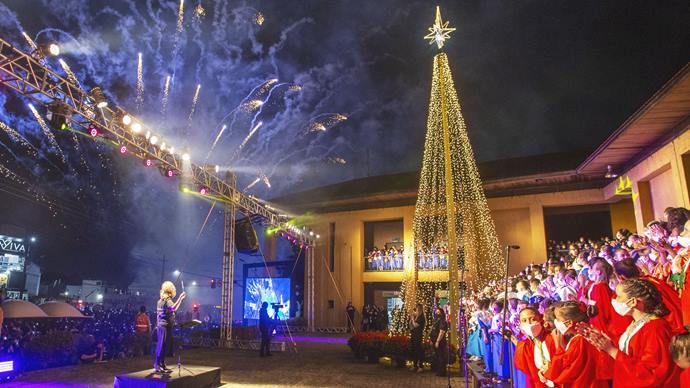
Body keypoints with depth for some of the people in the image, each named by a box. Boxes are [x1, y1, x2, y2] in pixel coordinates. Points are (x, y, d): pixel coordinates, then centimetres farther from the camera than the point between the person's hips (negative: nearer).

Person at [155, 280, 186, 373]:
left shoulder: (160, 300, 16)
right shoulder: (167, 300, -13)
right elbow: (173, 308, -32)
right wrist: (180, 298, -34)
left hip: (160, 325, 9)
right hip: (165, 326, -9)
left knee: (163, 346, 12)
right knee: (162, 346, -7)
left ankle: (162, 365, 17)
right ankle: (158, 365, -6)